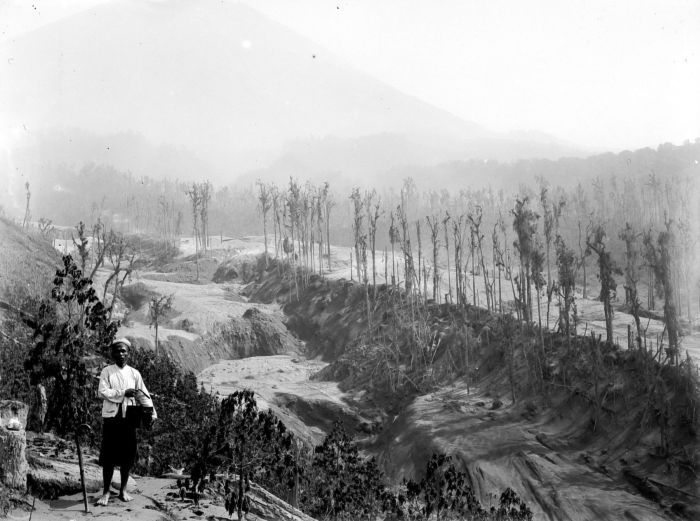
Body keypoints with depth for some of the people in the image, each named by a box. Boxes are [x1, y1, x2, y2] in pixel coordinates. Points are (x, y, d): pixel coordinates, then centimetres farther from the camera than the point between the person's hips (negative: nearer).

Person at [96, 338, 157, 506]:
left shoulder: (134, 373, 8)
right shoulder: (107, 372, 2)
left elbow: (144, 395, 6)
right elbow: (102, 392, -10)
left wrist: (152, 412, -7)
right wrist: (123, 393, -18)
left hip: (129, 418, 2)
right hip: (111, 418, -2)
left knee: (128, 455, 6)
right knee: (108, 456, -1)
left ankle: (123, 490, 19)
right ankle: (106, 492, 9)